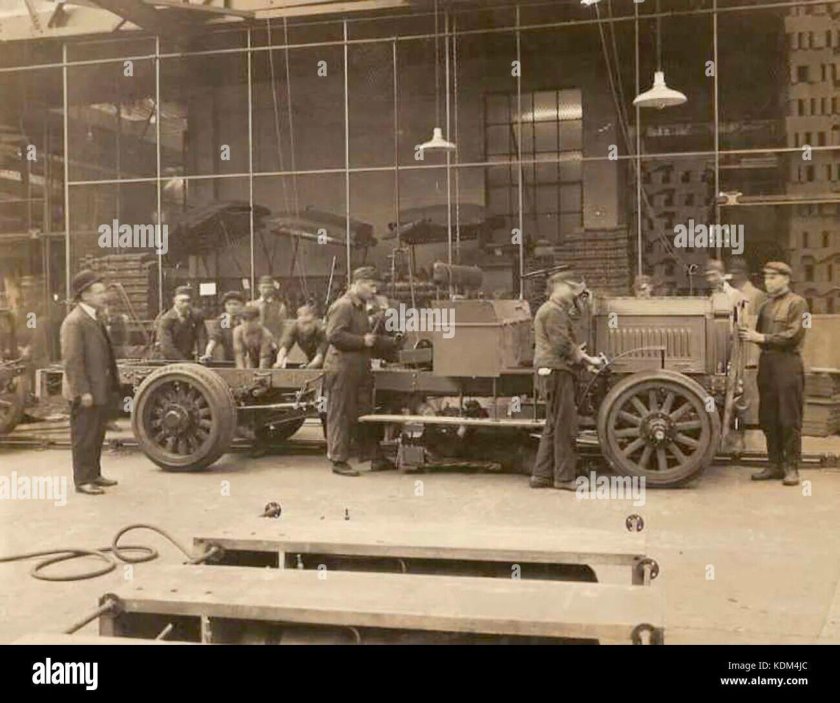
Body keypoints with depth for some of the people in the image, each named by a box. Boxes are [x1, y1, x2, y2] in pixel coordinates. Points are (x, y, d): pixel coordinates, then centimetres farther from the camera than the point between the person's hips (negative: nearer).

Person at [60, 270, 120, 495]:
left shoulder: (96, 318, 14)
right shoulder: (74, 321, -16)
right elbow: (72, 360, -20)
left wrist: (112, 384, 16)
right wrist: (83, 391, -23)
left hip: (101, 389, 9)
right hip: (86, 392, -9)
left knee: (97, 435, 17)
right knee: (84, 437, 0)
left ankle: (94, 474, 28)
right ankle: (82, 480, 8)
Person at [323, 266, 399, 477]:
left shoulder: (360, 307, 22)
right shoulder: (342, 306, -11)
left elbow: (369, 340, 31)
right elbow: (334, 335, -22)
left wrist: (392, 343, 22)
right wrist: (362, 341, -20)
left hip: (360, 370, 10)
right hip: (342, 370, -10)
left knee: (365, 415, 13)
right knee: (340, 416, -3)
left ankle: (375, 458, 19)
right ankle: (339, 461, 3)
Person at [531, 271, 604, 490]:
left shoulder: (551, 310, 24)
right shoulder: (554, 312, -11)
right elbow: (562, 345, -19)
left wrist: (578, 353, 13)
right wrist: (587, 359, -9)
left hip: (550, 371, 11)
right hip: (556, 371, -11)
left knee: (554, 425, 14)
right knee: (564, 426, -7)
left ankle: (542, 475, 16)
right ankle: (564, 477, -4)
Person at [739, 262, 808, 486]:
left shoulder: (797, 303, -2)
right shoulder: (766, 305, 18)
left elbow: (793, 335, -12)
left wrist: (762, 338, -15)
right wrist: (750, 335, 1)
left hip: (788, 364, -7)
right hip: (766, 363, 7)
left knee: (789, 419, -4)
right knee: (768, 418, 8)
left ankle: (791, 467, 3)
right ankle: (774, 464, 17)